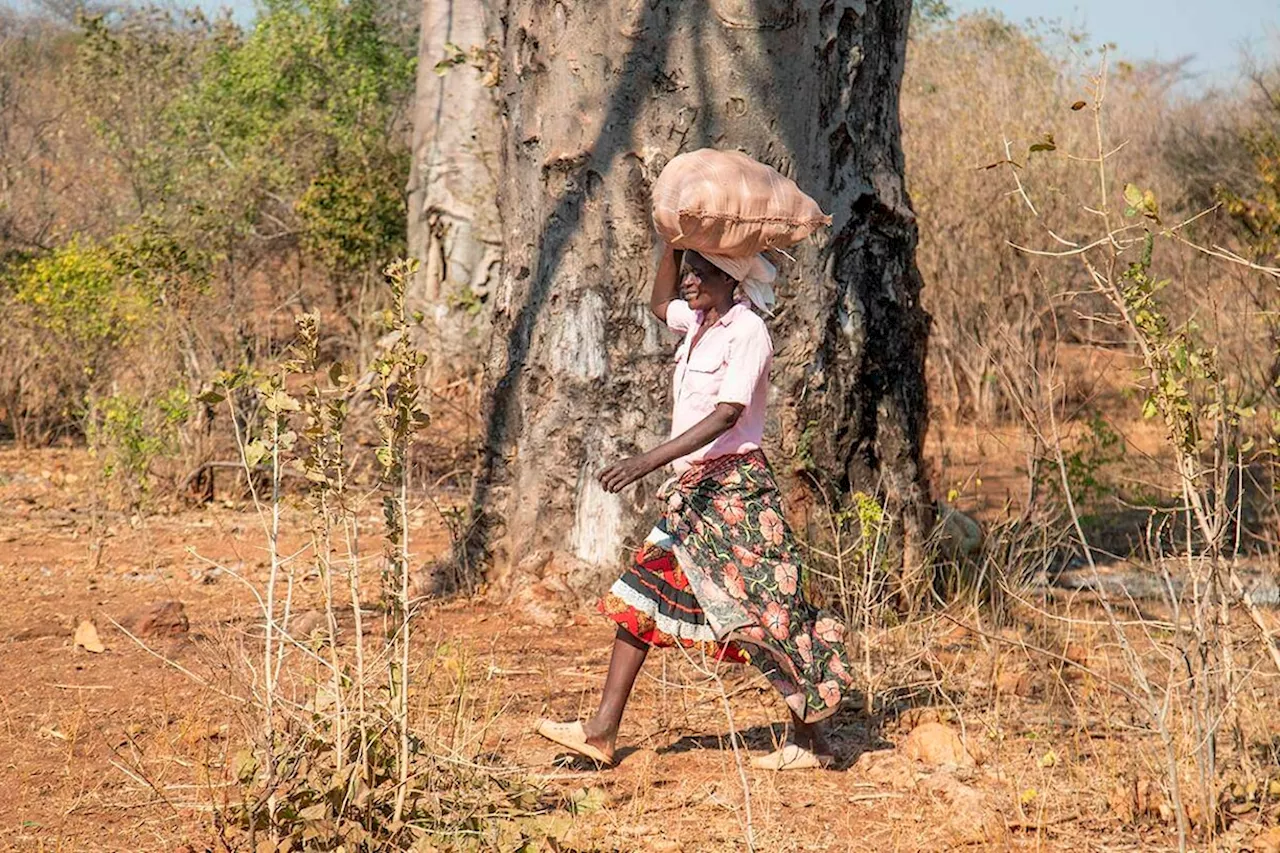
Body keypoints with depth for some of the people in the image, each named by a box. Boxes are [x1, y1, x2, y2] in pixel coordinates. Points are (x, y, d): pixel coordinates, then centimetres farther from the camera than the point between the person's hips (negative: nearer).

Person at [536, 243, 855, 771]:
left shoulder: (747, 332, -13)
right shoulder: (699, 322, 12)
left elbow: (727, 414, -24)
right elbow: (659, 304, 36)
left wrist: (651, 461, -31)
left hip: (734, 486, -9)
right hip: (692, 489, 9)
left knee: (764, 613, -6)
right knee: (639, 598, 5)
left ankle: (810, 738, 5)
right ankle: (602, 732, 7)